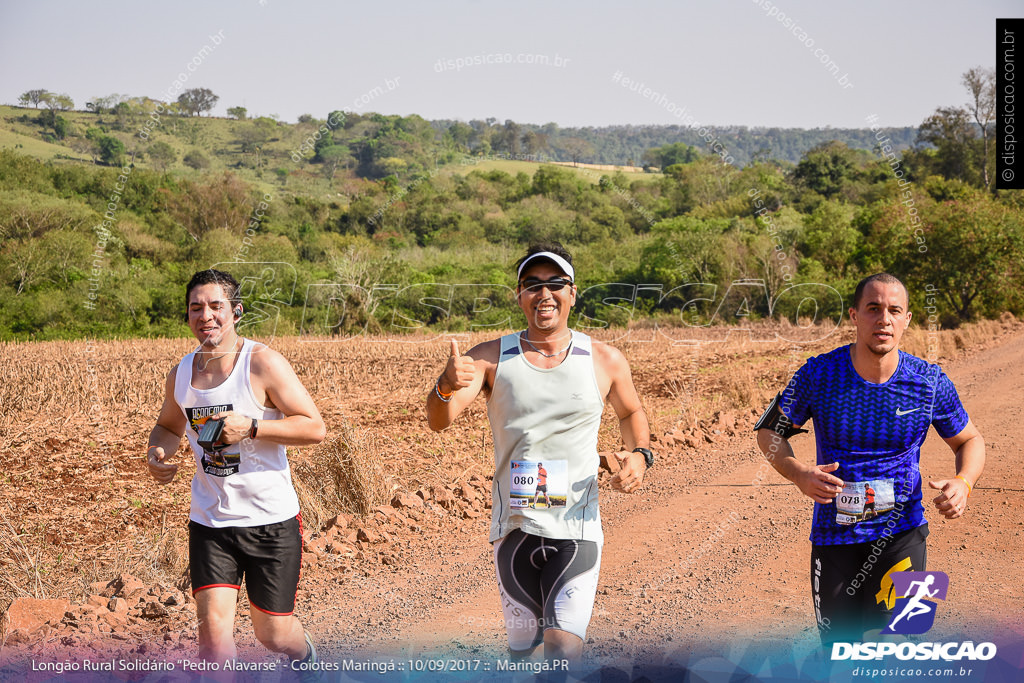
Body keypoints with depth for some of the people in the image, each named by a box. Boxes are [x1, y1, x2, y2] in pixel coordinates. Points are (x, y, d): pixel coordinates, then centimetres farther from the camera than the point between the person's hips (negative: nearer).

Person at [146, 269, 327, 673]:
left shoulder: (262, 363, -11)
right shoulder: (181, 374, 4)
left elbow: (315, 428, -12)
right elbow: (168, 426, 23)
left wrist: (251, 427, -23)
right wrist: (157, 454, 0)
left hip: (271, 521, -3)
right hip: (209, 521, 3)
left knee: (273, 633, 11)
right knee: (213, 628, -14)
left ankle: (306, 658, 46)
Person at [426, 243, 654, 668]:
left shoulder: (605, 361, 2)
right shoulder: (491, 358, -2)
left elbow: (630, 412, 20)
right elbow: (438, 421, -12)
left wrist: (640, 454, -1)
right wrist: (447, 386, -35)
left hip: (577, 528, -1)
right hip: (513, 527, 1)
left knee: (564, 649, -16)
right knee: (522, 647, 13)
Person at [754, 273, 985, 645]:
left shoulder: (930, 382, -7)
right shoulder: (818, 374, -9)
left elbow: (969, 440, 9)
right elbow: (769, 431, 3)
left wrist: (963, 483, -13)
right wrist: (800, 474, -17)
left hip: (901, 532, -1)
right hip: (834, 534, 1)